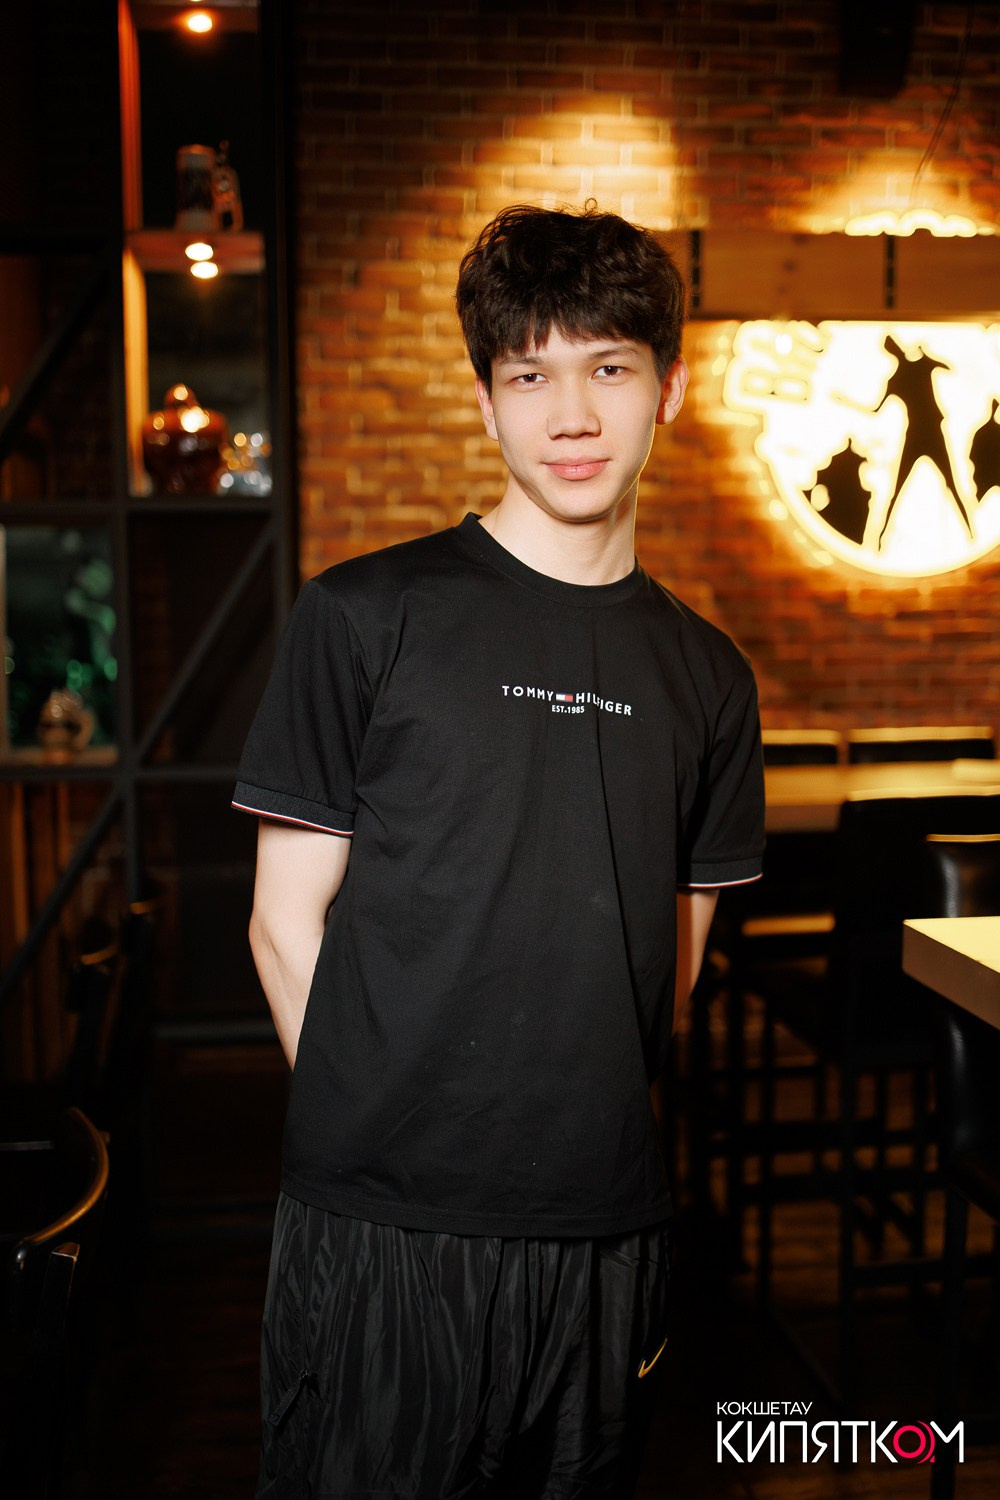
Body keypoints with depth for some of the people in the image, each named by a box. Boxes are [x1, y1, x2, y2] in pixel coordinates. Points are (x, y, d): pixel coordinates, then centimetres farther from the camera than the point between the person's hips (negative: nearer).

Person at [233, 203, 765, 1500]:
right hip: (382, 1233, -3)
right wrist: (378, 1135, -6)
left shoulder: (706, 674, 7)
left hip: (608, 1231, 4)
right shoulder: (365, 618, -4)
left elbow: (675, 954, 13)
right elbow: (288, 921, -3)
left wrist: (598, 1134, 4)